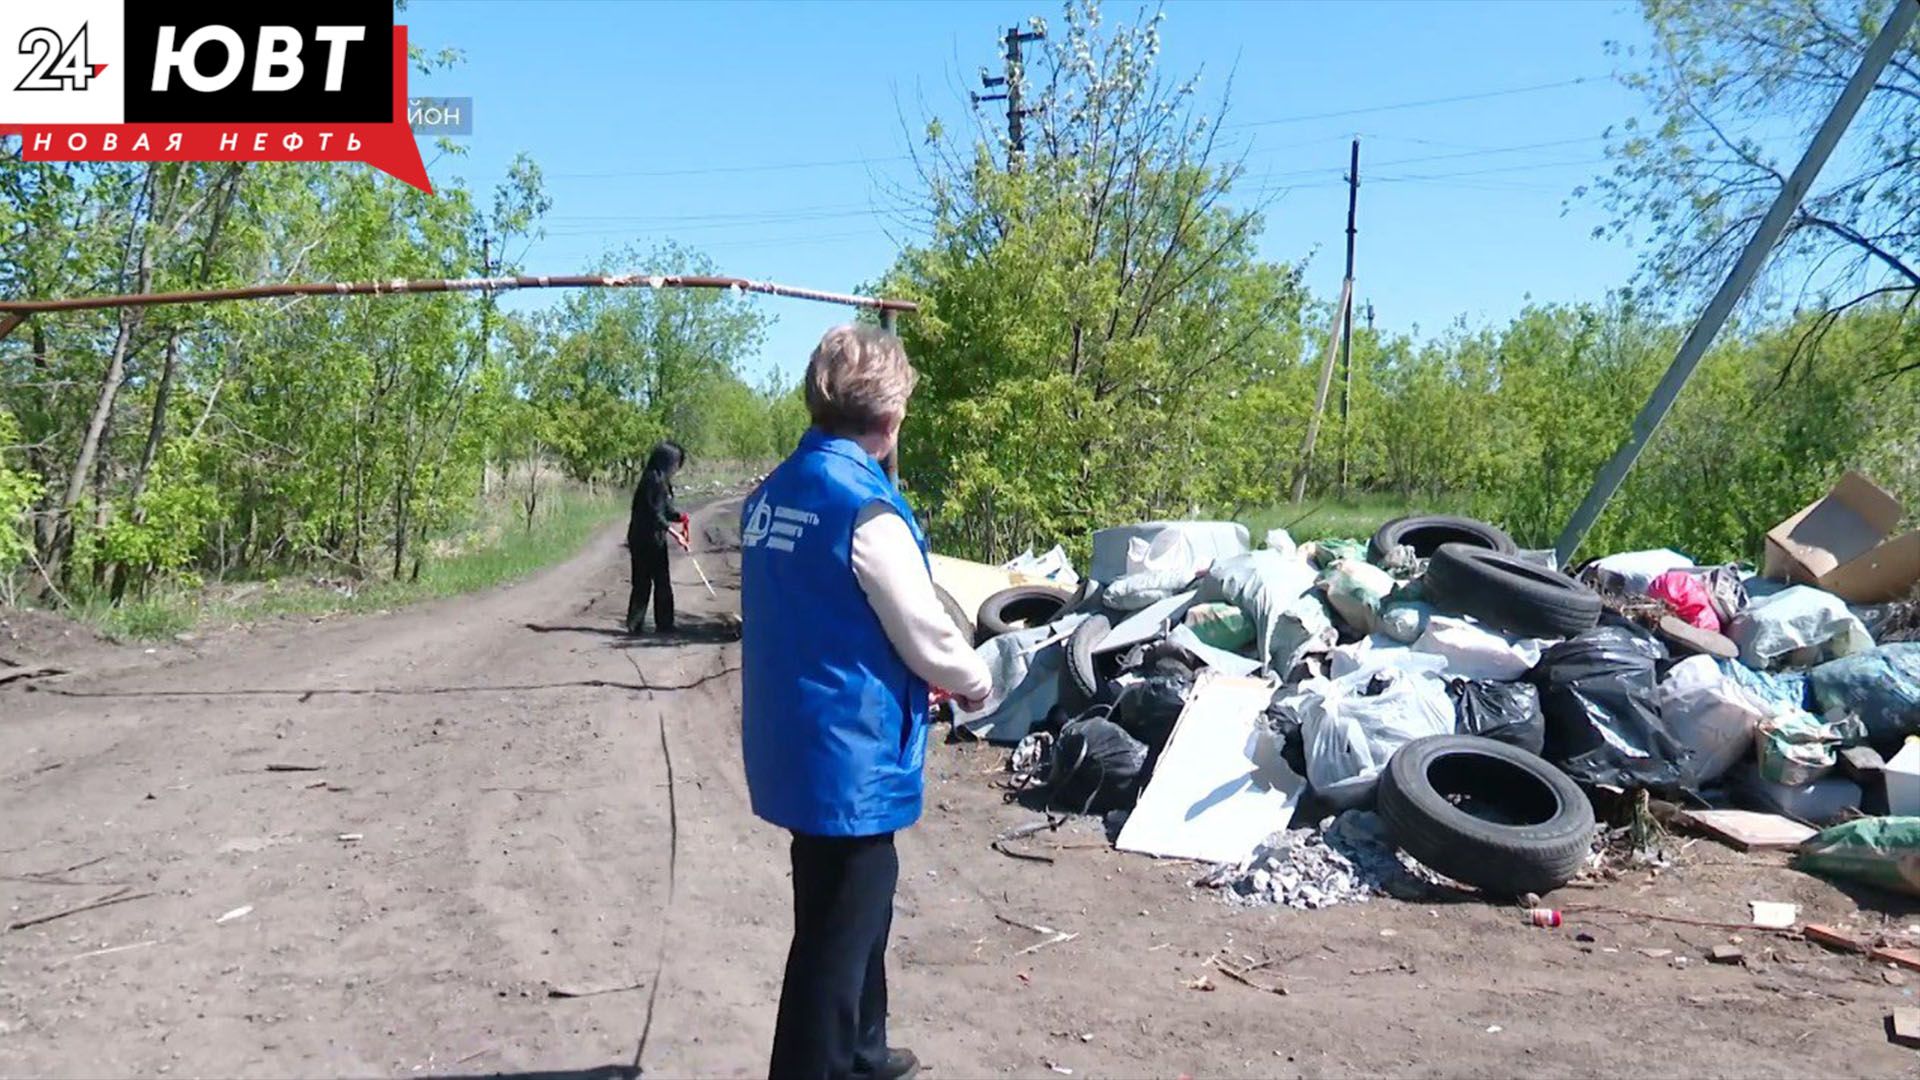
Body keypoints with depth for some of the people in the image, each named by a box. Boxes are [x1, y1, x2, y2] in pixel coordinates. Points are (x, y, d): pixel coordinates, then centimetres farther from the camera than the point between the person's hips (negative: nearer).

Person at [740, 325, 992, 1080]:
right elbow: (925, 636, -16)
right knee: (837, 936, 5)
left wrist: (939, 674, 18)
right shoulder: (865, 504, -21)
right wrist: (975, 681, 6)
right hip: (848, 754, -9)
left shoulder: (772, 495, 5)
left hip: (792, 747, 9)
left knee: (856, 905, 25)